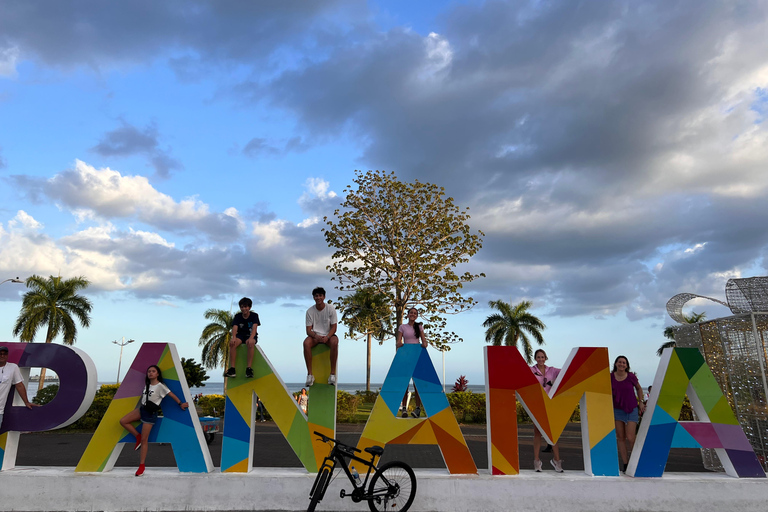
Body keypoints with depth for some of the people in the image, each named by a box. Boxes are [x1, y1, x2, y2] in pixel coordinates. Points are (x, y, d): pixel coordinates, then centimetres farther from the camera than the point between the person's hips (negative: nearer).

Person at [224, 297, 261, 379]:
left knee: (251, 344, -37)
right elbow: (235, 327, -13)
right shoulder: (237, 316, 2)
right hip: (240, 335, 2)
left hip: (251, 336, -2)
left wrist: (251, 338, -40)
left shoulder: (254, 315, -4)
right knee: (232, 343, -30)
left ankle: (248, 368, -37)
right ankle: (232, 369, -31)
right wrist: (234, 337, -35)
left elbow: (254, 327, -20)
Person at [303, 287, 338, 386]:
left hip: (328, 335, -1)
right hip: (315, 335, 1)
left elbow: (334, 327, -5)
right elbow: (308, 330, -4)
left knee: (334, 342, -36)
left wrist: (327, 337, -24)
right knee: (306, 343, -32)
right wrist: (316, 336, -27)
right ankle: (310, 374, -28)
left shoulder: (331, 309, -5)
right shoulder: (310, 311, -3)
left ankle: (333, 373, -30)